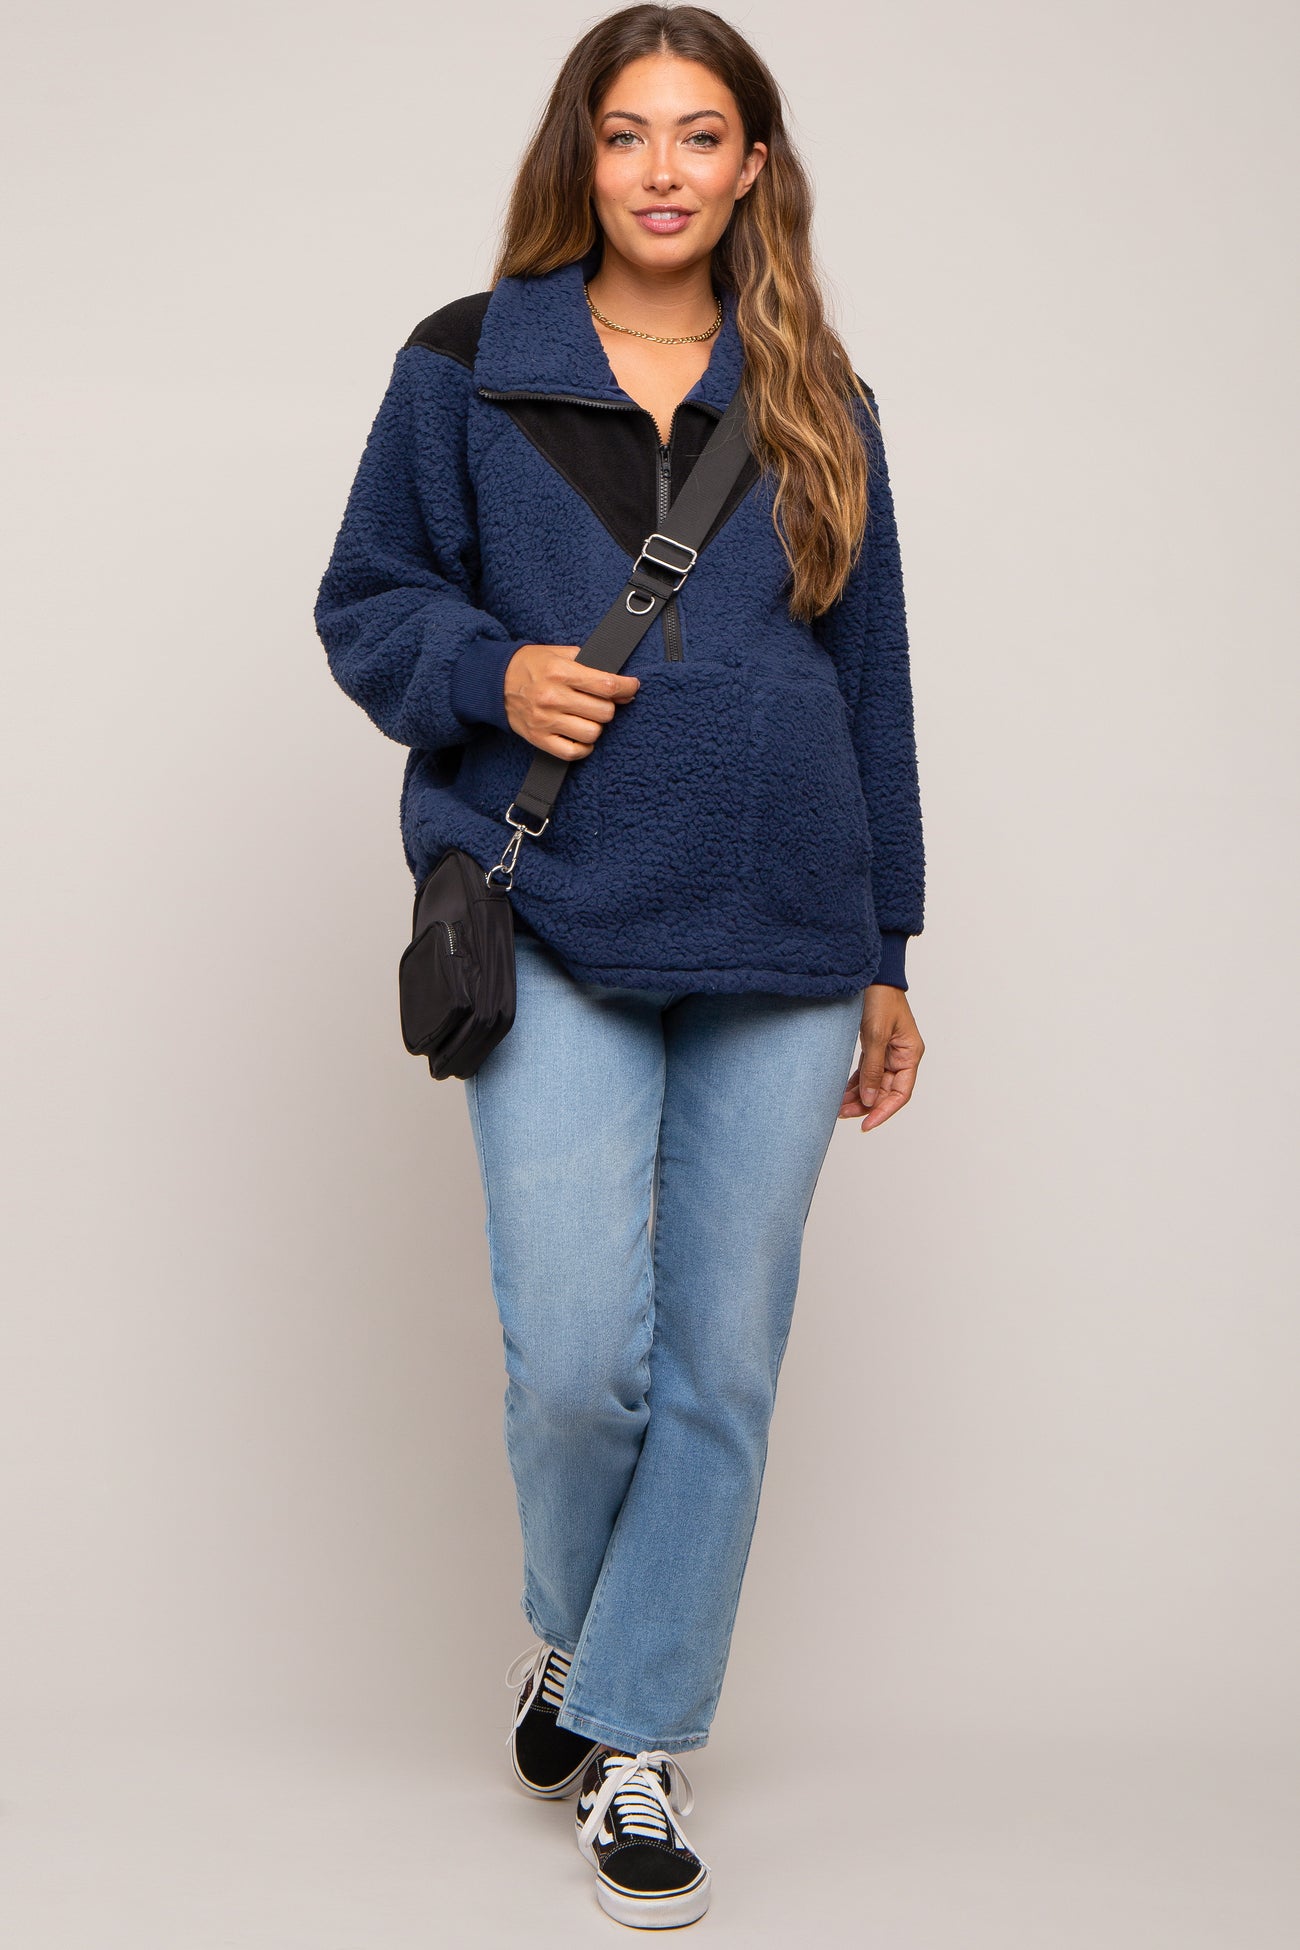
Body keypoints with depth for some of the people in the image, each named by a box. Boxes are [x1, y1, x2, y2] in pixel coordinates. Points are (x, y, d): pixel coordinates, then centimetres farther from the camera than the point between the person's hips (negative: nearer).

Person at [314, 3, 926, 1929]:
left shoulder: (817, 403, 11)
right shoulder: (468, 367, 5)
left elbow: (869, 681, 14)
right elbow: (365, 602, 10)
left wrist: (886, 956, 12)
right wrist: (492, 675, -13)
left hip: (783, 948, 2)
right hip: (557, 927, -2)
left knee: (722, 1365, 4)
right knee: (577, 1360, -7)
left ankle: (636, 1738, 22)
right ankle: (571, 1632, 27)